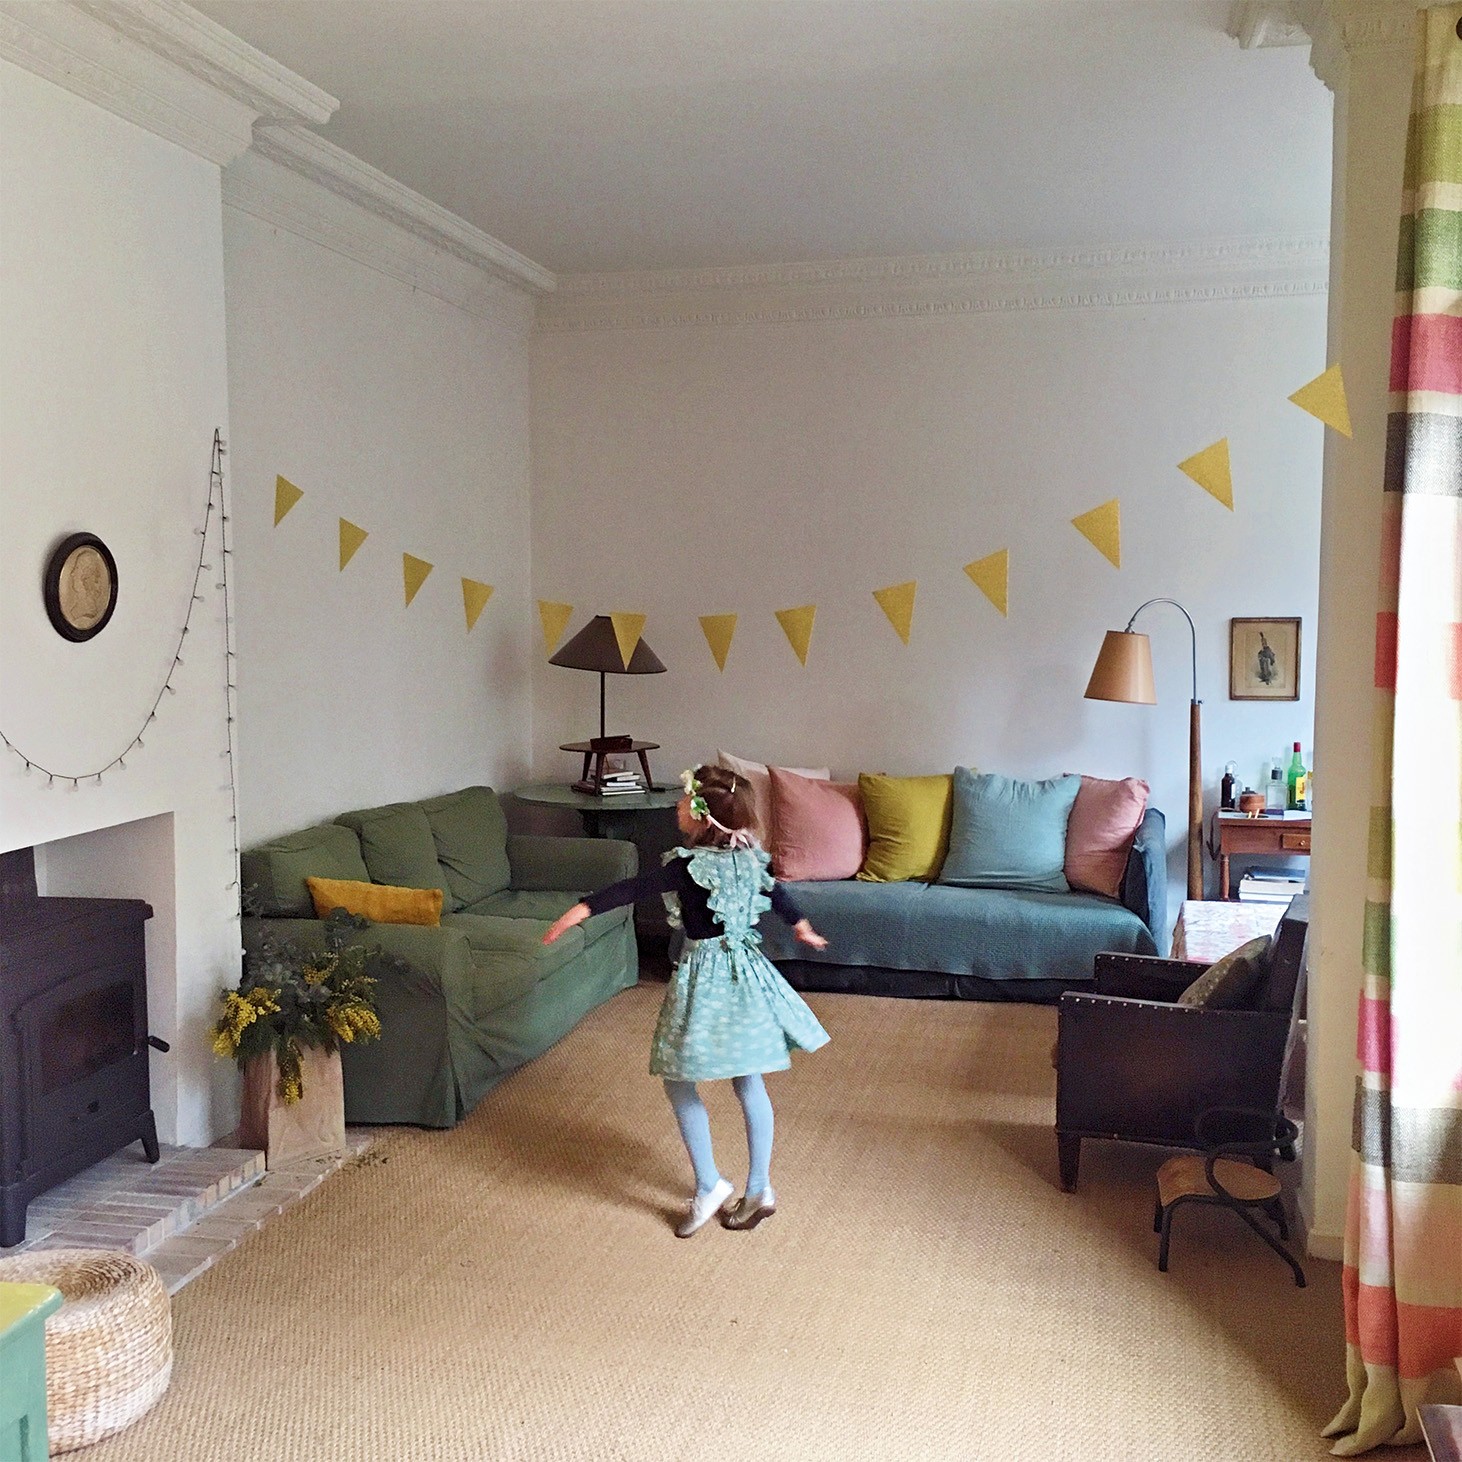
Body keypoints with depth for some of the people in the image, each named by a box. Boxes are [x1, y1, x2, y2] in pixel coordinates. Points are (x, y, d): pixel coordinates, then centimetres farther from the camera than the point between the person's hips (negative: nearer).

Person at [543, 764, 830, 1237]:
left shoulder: (690, 865, -17)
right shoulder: (746, 856, 4)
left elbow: (636, 887, -29)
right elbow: (775, 892, 21)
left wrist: (582, 909, -35)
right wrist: (802, 926, 39)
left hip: (705, 977, -7)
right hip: (745, 972, 7)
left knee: (679, 1082, 6)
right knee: (749, 1085, 13)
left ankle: (709, 1187, 8)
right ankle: (759, 1190, 22)